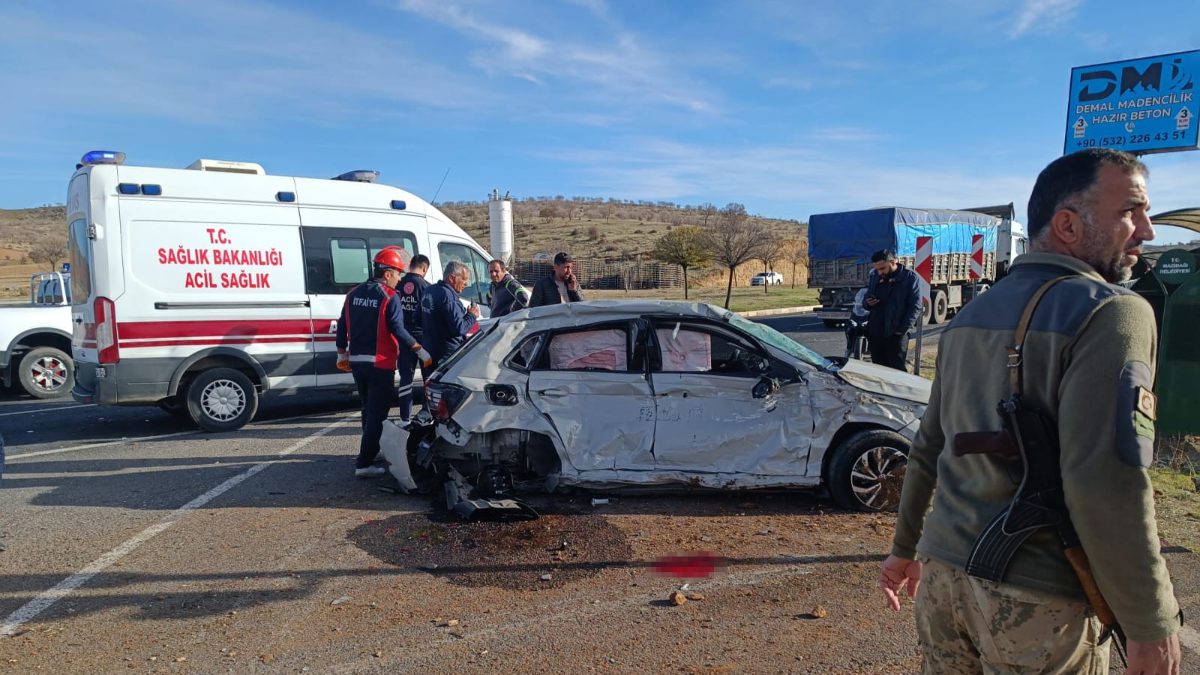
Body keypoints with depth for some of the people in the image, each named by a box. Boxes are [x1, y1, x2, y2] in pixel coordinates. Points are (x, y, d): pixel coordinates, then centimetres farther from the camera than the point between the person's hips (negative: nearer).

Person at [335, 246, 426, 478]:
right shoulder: (389, 298, -13)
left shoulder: (354, 294, 9)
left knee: (368, 410, 23)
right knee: (376, 413, -2)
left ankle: (370, 450, 37)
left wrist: (342, 354, 22)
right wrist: (420, 350, -9)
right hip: (380, 364, -7)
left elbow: (342, 326, 12)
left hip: (356, 362, 7)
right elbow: (398, 330, -18)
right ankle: (365, 463, -5)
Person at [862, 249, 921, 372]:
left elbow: (915, 306, -6)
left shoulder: (910, 277, -2)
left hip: (896, 335, -5)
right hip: (874, 334, 5)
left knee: (898, 370, -8)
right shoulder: (875, 278, 15)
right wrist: (867, 303, -1)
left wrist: (902, 330, -14)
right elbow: (865, 301, 24)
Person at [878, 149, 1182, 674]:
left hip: (944, 570, 6)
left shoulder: (972, 313, 8)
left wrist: (906, 546, 21)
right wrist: (1151, 626, -12)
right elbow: (1107, 487, -22)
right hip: (1036, 598, -6)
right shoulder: (1113, 313, -14)